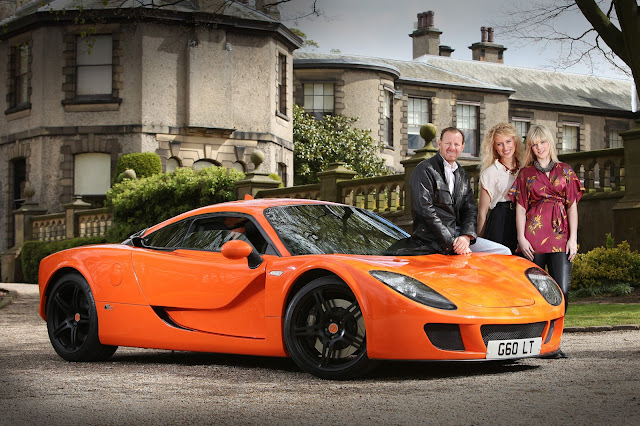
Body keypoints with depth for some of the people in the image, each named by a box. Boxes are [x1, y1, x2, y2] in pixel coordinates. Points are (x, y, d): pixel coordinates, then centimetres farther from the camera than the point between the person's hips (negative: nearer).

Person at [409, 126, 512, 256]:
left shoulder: (462, 175, 19)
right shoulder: (425, 170, -4)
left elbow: (470, 209, 13)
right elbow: (425, 210, -13)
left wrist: (467, 236, -9)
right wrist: (451, 243, -18)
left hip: (458, 234, 7)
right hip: (433, 239, -7)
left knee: (504, 252, -7)